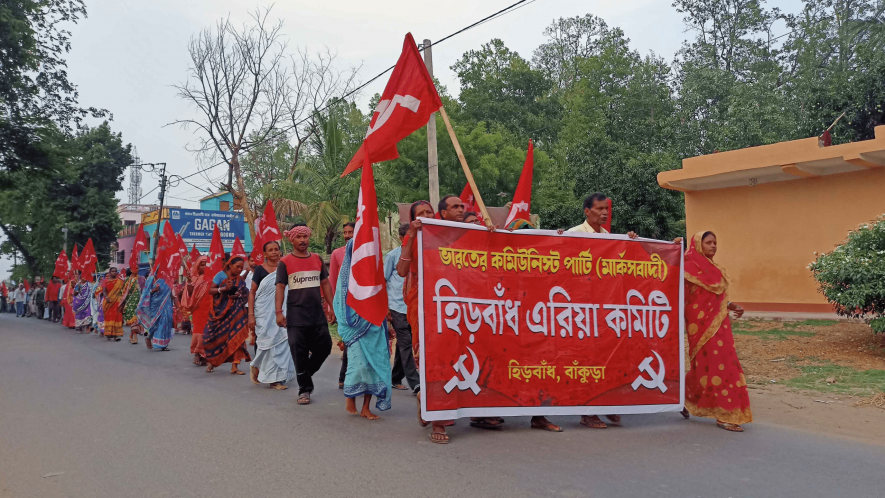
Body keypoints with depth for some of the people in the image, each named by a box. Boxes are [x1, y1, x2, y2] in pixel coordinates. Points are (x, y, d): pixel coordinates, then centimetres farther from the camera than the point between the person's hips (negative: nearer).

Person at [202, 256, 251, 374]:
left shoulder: (241, 280, 10)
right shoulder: (221, 275, -1)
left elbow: (245, 295, 14)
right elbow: (210, 290, -5)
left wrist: (239, 296, -8)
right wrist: (224, 288, -19)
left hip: (235, 312, 2)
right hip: (220, 311, -2)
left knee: (236, 337, -8)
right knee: (216, 337, 5)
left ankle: (234, 366, -7)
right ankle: (211, 362, 26)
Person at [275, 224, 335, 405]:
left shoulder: (317, 259, 11)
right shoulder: (285, 262, -1)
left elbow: (325, 284, 14)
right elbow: (280, 288, -4)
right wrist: (278, 312, -12)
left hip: (317, 314, 4)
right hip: (296, 315, -4)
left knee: (325, 346, 5)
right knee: (299, 353, 0)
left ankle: (305, 373, 29)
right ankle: (304, 389, 12)